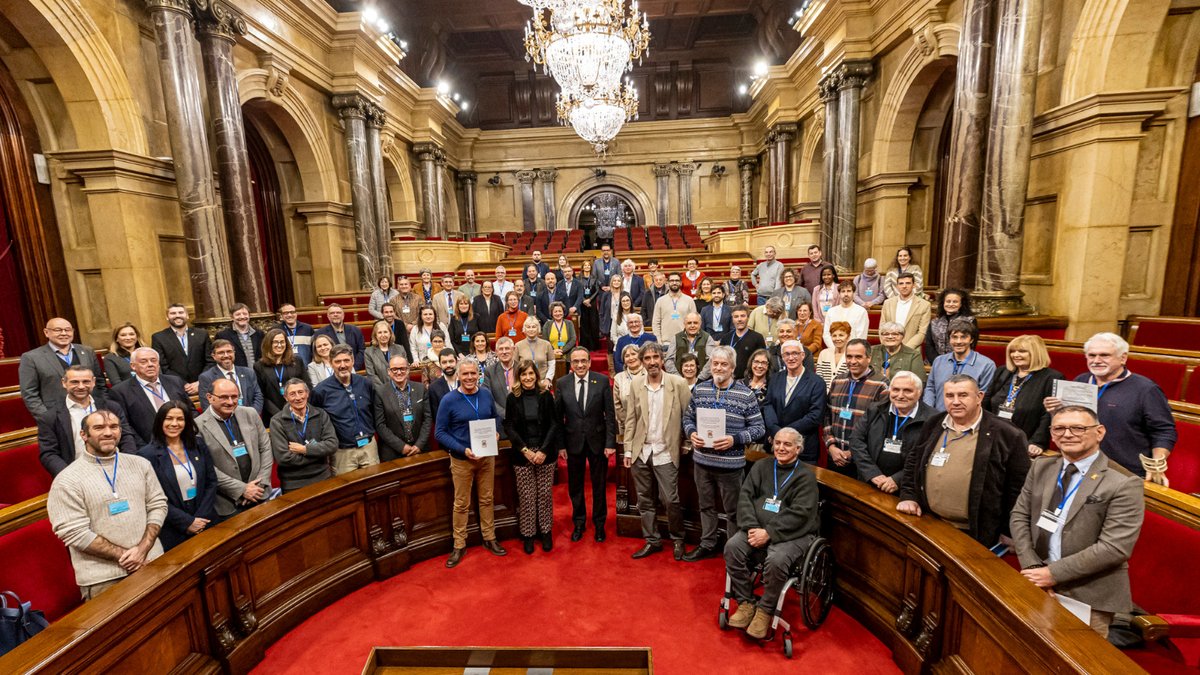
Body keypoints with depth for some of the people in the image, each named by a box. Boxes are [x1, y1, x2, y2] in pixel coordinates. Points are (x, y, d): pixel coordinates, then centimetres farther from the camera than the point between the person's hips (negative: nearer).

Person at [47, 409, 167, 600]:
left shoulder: (140, 464, 4)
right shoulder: (67, 480, -7)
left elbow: (158, 505, 3)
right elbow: (74, 533, -11)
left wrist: (143, 548, -10)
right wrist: (123, 555, -13)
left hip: (152, 563, 3)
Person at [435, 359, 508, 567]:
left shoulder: (486, 395, -3)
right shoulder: (449, 400, -14)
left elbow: (495, 418, 12)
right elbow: (440, 433, -12)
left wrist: (496, 433, -9)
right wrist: (463, 450, -22)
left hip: (487, 456, 3)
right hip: (462, 459, -3)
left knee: (487, 499, 16)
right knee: (462, 504, 10)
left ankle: (489, 538, 32)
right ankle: (459, 546, 27)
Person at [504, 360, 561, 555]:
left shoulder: (546, 395, -1)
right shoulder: (512, 398, -1)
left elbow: (554, 424, -2)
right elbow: (508, 427, -2)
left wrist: (543, 450, -11)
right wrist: (525, 450, -12)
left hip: (545, 453, 0)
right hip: (522, 454, 0)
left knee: (545, 494, 6)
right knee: (526, 496, 4)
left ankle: (546, 531, 22)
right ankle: (528, 534, 19)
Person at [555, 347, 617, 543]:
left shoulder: (602, 381, -8)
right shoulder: (561, 383, -5)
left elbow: (610, 414, -6)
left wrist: (610, 443, -8)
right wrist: (560, 445, -3)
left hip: (597, 441, -1)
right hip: (573, 442, 1)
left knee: (599, 485, 13)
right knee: (575, 486, 14)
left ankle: (599, 523, 33)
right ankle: (579, 523, 35)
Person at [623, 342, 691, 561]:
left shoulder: (678, 383, -9)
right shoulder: (635, 384, -1)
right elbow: (630, 419, 3)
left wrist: (687, 442, -1)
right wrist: (628, 450, 2)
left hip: (666, 452, -3)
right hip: (640, 451, 3)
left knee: (670, 500, 0)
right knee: (644, 500, 12)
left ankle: (677, 539, 26)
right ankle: (652, 541, 30)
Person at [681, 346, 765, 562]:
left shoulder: (745, 394, -9)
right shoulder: (699, 389, 2)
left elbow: (759, 428, -7)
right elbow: (688, 417, 11)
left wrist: (734, 439, -20)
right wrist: (691, 433, -9)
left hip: (730, 463, -4)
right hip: (702, 460, 4)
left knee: (733, 509, 12)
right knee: (706, 505, 19)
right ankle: (707, 545, 37)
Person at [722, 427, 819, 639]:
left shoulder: (806, 476, -1)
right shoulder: (761, 467, 11)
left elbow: (799, 514, -12)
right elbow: (745, 496, 4)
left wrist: (769, 532, -19)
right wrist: (752, 527, -13)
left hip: (794, 533, -4)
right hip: (758, 528, 4)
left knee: (776, 560, -32)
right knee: (732, 547, -22)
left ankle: (765, 610, -7)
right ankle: (746, 603, -3)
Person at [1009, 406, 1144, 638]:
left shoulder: (1124, 483, -12)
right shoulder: (1041, 468, 3)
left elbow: (1114, 547, -17)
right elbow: (1019, 517, 4)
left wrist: (1054, 573, -17)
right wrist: (1032, 567, -8)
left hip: (1088, 598, -4)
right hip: (1038, 586, 4)